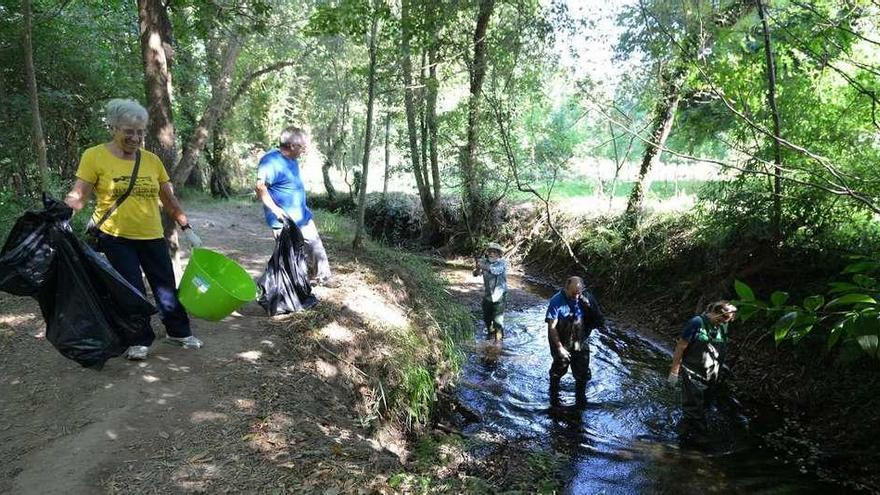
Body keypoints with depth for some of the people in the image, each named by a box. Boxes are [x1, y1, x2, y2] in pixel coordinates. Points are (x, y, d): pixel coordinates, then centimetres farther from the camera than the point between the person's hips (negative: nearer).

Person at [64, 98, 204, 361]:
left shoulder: (151, 160, 3)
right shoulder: (95, 156, -7)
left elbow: (169, 199, 8)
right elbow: (78, 196, -11)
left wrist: (187, 228, 6)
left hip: (152, 237, 3)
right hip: (116, 238, -3)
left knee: (166, 287, 10)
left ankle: (178, 331, 29)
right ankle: (140, 340, 21)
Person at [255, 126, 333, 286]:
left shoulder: (292, 160, 9)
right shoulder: (271, 161, -20)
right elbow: (260, 187, -28)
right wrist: (275, 210, -32)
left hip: (303, 218, 9)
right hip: (285, 222, -8)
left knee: (316, 249, 14)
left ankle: (323, 278, 29)